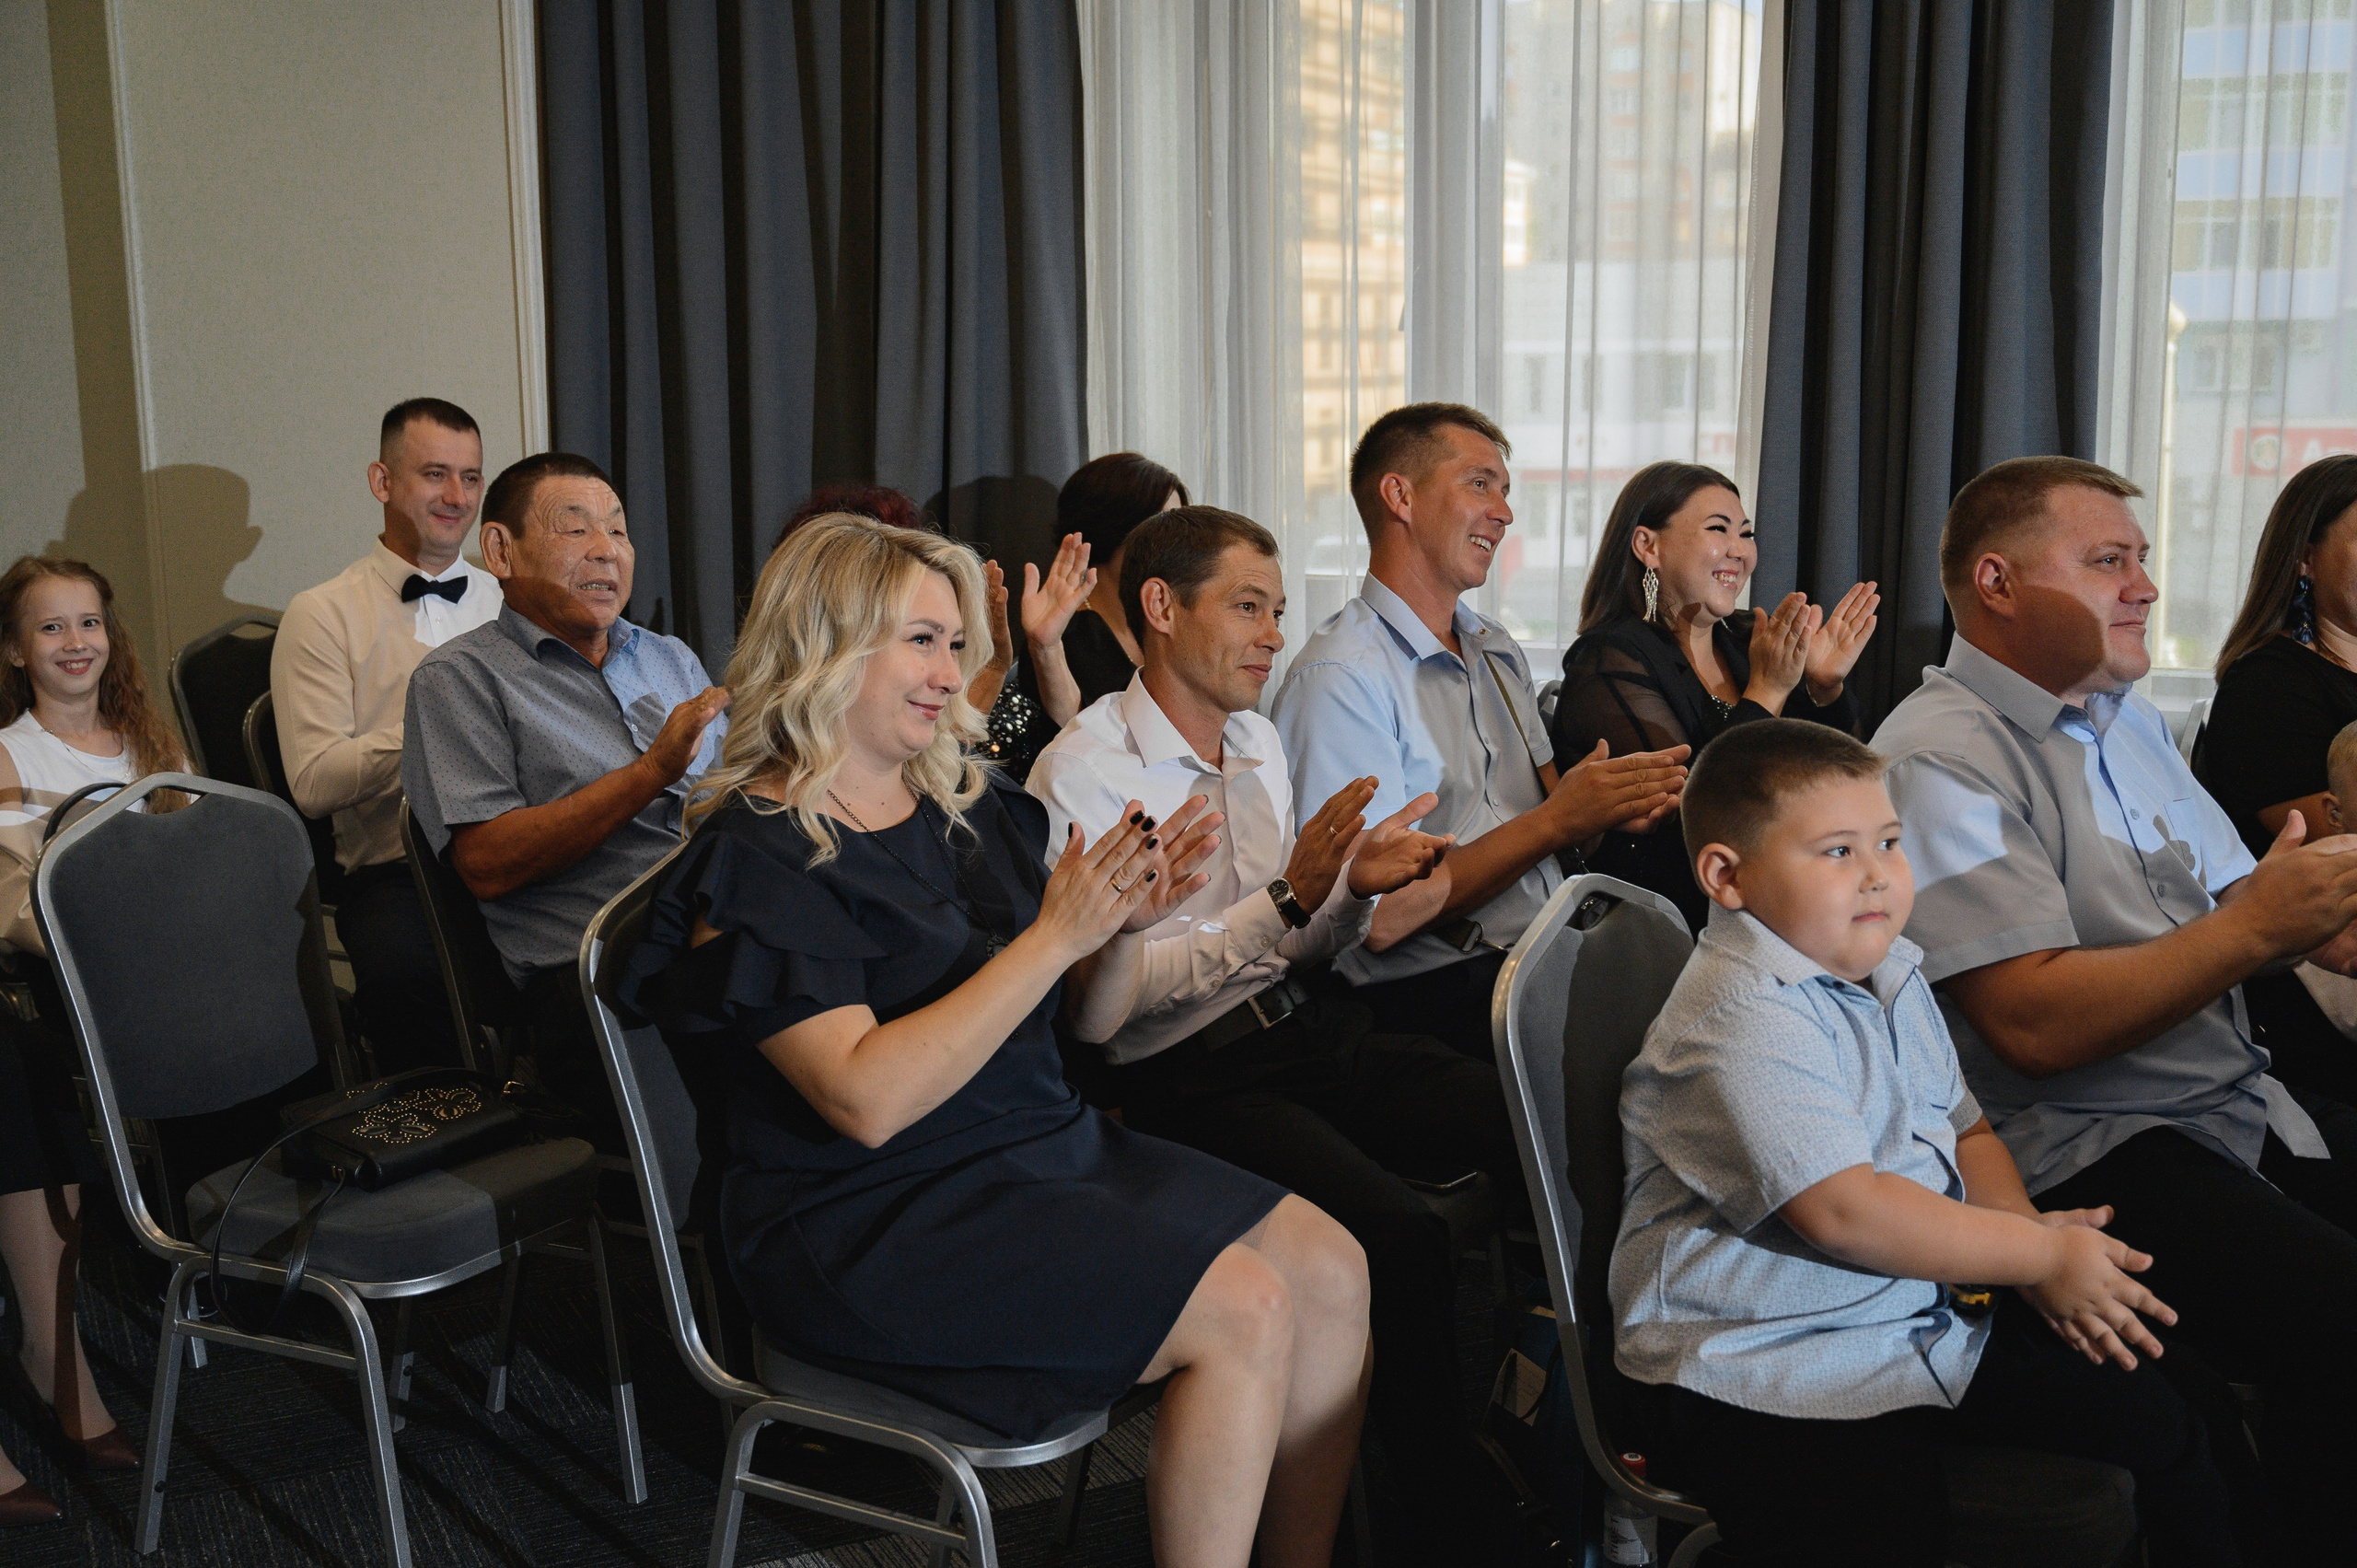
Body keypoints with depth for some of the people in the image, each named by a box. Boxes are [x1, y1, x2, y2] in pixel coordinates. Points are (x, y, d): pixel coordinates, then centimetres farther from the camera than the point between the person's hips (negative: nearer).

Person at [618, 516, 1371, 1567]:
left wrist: (1117, 919, -2)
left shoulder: (969, 804, 10)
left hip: (1054, 1145, 8)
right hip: (874, 1224, -8)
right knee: (1245, 1313, -20)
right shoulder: (759, 858, -14)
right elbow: (869, 1099, -25)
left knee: (1333, 1272, -6)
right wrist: (1057, 936, -25)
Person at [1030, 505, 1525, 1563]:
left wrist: (1354, 887, -1)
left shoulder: (1257, 738, 17)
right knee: (1402, 1241, -31)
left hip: (1314, 1029, 8)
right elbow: (1104, 1004, -18)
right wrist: (1288, 900, -22)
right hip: (1196, 1079, -7)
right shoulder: (1084, 771, -9)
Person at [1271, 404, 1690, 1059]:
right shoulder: (1339, 678, -8)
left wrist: (1616, 802, -5)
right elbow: (1379, 918, -14)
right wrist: (1556, 820, -12)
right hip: (1435, 998, -8)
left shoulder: (1501, 653, 21)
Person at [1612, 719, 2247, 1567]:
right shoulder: (1742, 1019, -22)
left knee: (2148, 1410, 11)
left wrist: (2024, 1226, -5)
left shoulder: (1889, 974, 11)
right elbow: (1844, 1212, -27)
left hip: (1919, 1313, 9)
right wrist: (2044, 1254, -17)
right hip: (1760, 1376, -9)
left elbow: (1963, 1131, 18)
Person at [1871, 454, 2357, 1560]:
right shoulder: (1941, 756, -12)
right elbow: (2038, 1025, -20)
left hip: (2241, 1109, 9)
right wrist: (2257, 927, -18)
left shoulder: (2126, 719, 17)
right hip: (2084, 1158, -9)